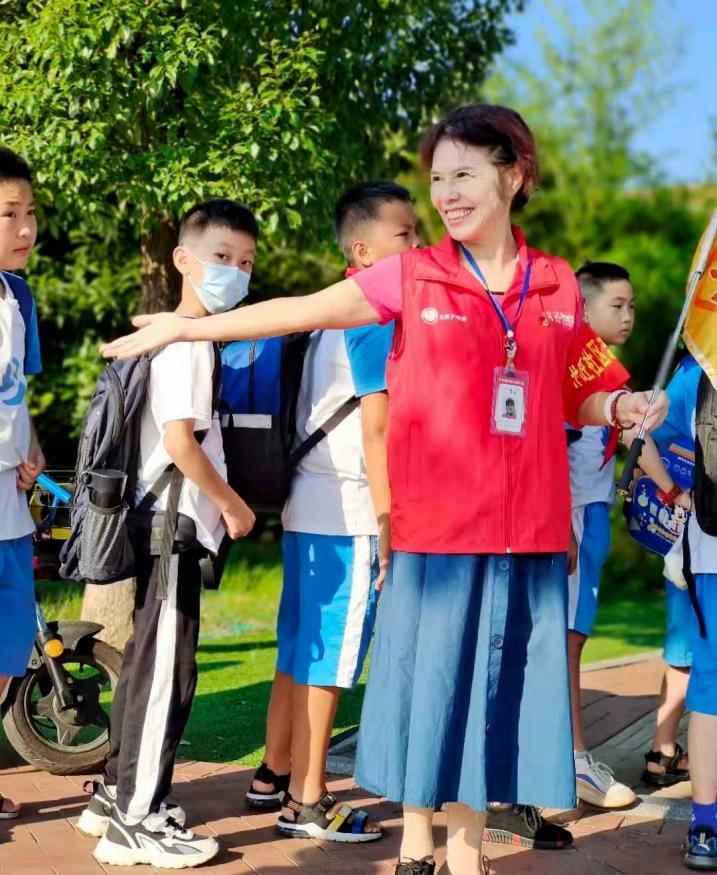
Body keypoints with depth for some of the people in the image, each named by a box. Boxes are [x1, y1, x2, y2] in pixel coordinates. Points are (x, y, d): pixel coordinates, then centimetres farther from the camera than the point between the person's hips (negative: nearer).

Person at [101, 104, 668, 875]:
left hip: (526, 533, 2)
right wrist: (186, 327, -3)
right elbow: (301, 310, -1)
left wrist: (622, 408, -4)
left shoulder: (557, 286, 7)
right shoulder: (412, 277, -1)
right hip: (434, 528, -2)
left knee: (491, 692, 9)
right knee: (429, 684, 6)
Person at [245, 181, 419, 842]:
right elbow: (377, 432, -17)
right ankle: (307, 804, 3)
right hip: (348, 513, -9)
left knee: (300, 649, 16)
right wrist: (390, 527, -16)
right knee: (330, 658, -3)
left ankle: (275, 775, 26)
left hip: (308, 506, 9)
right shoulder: (379, 316, -12)